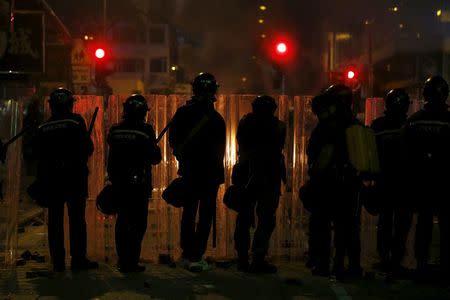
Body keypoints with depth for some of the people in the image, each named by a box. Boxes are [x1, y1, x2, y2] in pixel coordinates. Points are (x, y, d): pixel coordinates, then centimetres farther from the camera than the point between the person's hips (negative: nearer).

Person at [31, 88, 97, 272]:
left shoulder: (43, 127, 7)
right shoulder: (76, 121, -4)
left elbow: (36, 153, 9)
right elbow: (88, 148, -7)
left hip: (50, 178, 3)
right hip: (74, 176, -3)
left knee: (55, 220, 7)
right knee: (77, 219, 1)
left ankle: (58, 261, 6)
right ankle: (78, 259, -1)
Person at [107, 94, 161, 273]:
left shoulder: (114, 130, 2)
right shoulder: (145, 130, -12)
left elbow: (113, 155, 10)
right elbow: (155, 158, -9)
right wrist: (155, 149, 11)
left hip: (119, 182, 5)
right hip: (139, 183, -5)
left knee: (123, 219, 15)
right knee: (138, 222, 2)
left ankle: (123, 260, 20)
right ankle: (131, 262, -3)